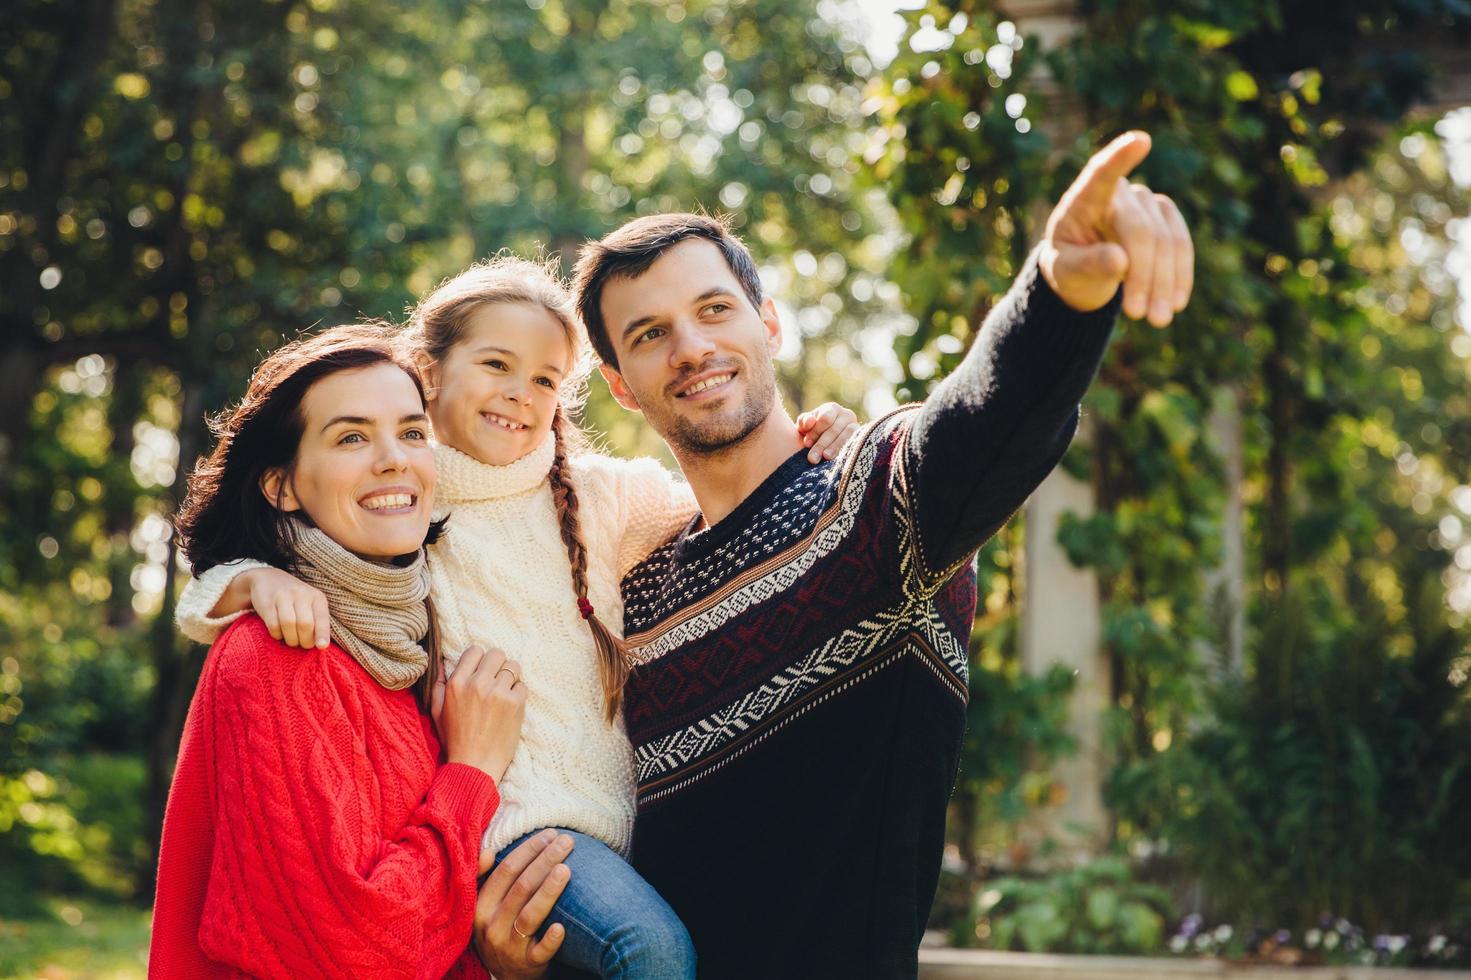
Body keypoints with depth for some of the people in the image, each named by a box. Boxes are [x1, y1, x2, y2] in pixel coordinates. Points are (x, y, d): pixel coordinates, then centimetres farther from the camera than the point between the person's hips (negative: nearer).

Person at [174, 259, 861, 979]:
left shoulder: (600, 494, 9)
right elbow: (205, 603, 1)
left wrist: (807, 454, -3)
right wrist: (265, 581, -22)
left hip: (626, 806, 4)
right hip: (509, 813, -4)